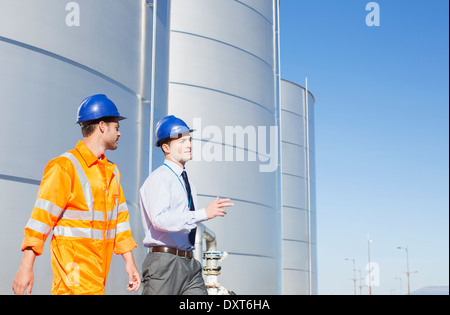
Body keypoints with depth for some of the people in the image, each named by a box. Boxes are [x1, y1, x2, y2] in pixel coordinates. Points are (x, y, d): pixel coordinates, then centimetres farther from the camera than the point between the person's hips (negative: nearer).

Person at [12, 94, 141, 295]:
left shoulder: (112, 171, 16)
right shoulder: (64, 166, -8)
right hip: (74, 269, -7)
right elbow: (42, 216, -11)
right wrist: (26, 267, -16)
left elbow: (120, 217, 18)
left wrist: (129, 262, 14)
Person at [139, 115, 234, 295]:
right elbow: (160, 219, -23)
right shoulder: (158, 178, -8)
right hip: (164, 264, -7)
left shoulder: (187, 182, 18)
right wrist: (204, 213, -26)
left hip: (190, 265, 7)